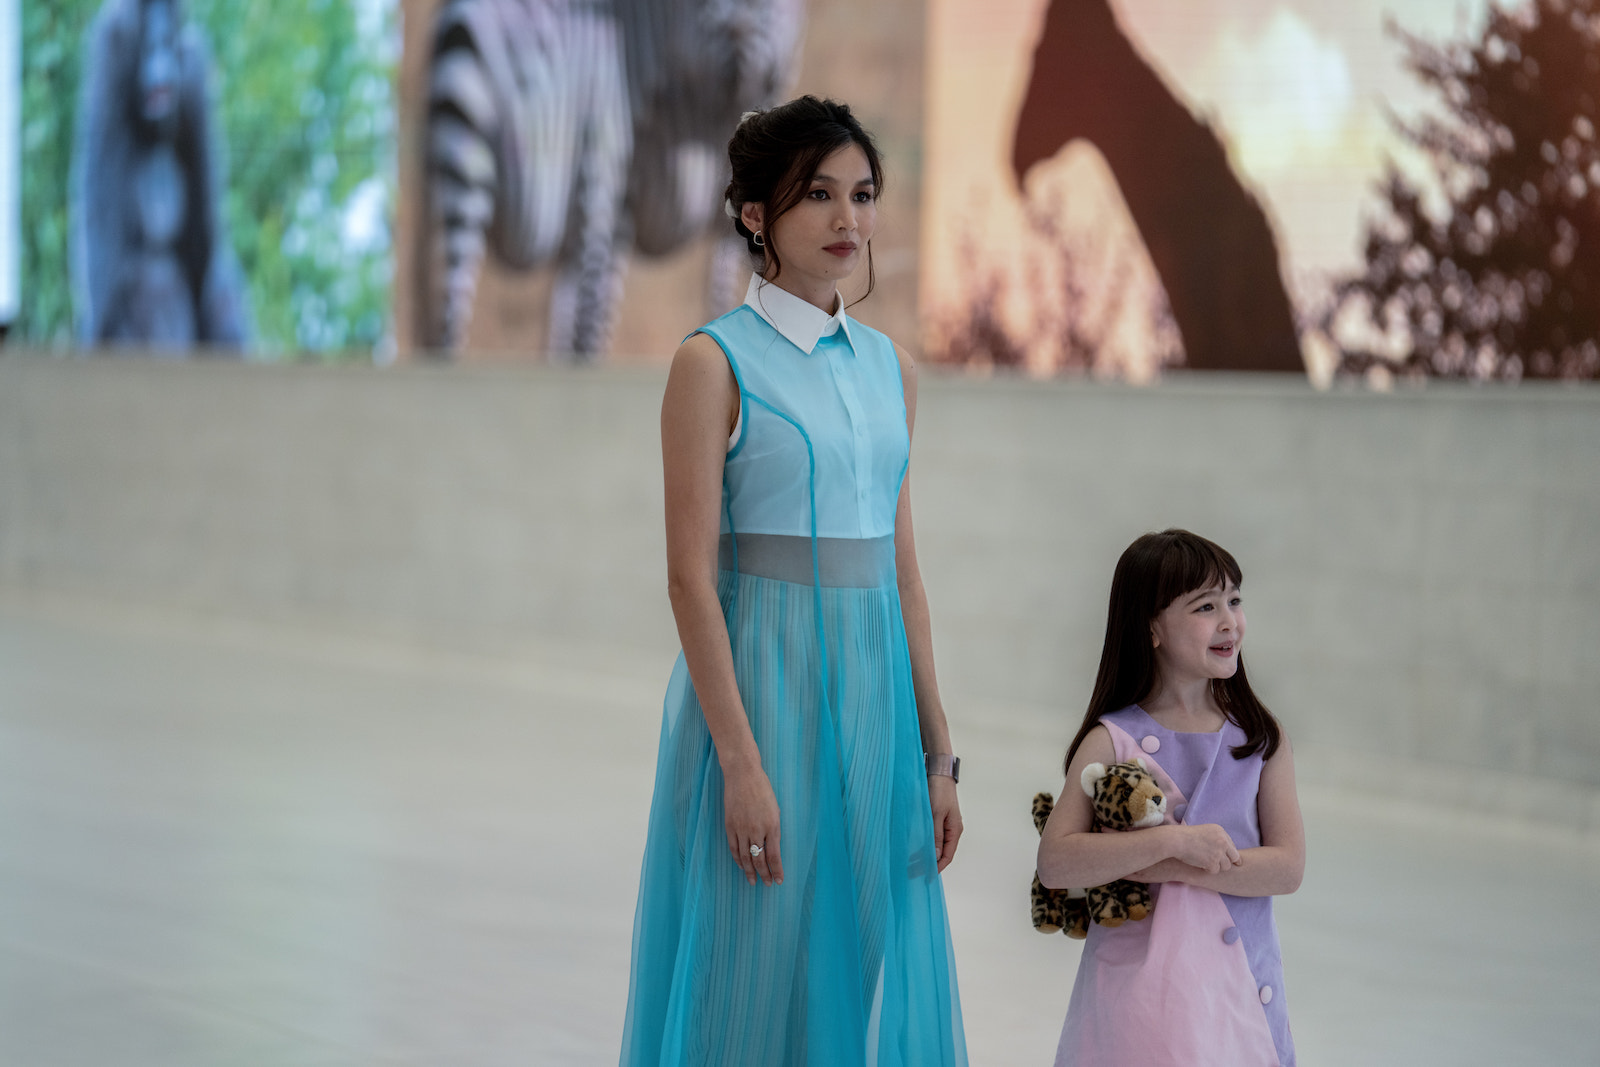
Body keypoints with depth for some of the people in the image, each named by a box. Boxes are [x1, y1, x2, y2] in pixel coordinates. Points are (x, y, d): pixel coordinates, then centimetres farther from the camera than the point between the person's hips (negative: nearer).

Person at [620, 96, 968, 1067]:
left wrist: (938, 752, 9)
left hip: (873, 695, 6)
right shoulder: (715, 363, -7)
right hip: (760, 685, -6)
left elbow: (902, 571, 13)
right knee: (757, 980, 0)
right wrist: (741, 762, -17)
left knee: (874, 973, 9)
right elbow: (691, 576, -11)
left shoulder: (890, 368, 11)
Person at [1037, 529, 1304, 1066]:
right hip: (1139, 976, -2)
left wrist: (1164, 869, -17)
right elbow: (1054, 862, -16)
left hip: (1240, 974, 2)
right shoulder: (1112, 742, -6)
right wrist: (1172, 842, -24)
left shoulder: (1262, 739, 2)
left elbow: (1287, 867, -7)